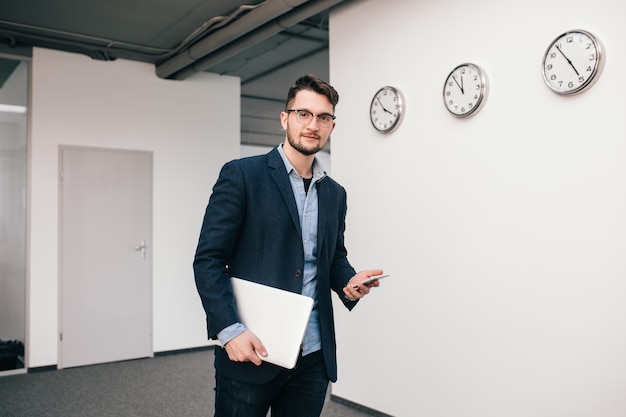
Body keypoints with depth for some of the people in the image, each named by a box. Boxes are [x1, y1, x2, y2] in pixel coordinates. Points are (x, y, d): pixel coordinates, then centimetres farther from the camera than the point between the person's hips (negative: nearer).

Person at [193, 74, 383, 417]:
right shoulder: (241, 175, -6)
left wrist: (349, 281, -3)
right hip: (249, 352, -5)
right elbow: (208, 259, -9)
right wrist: (230, 330, -18)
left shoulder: (334, 194, 11)